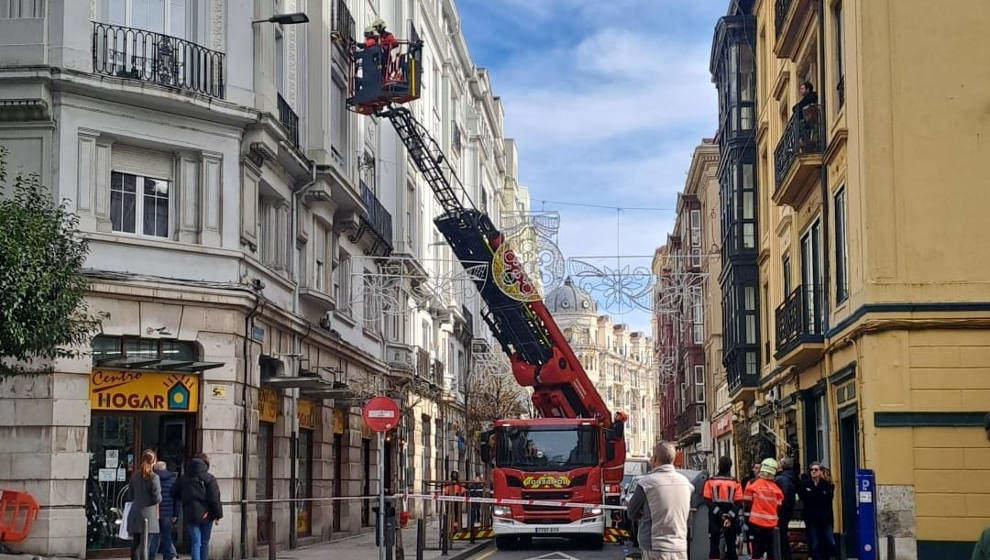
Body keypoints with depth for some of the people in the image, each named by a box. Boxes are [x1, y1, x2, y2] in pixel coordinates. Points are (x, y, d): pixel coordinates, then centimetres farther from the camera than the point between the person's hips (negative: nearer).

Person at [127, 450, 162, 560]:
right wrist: (159, 498, 9)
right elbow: (157, 498, -12)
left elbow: (131, 496, 13)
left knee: (135, 544, 13)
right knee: (145, 546, -5)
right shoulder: (153, 477, -11)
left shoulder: (134, 476, 7)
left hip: (135, 514, 6)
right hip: (148, 514, -6)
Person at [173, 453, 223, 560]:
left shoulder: (184, 478, 6)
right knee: (205, 542, 12)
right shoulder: (209, 478, -6)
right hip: (206, 515, -2)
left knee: (195, 542, -1)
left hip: (190, 515, 2)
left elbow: (174, 493, 12)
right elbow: (214, 498, -11)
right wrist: (218, 515, -5)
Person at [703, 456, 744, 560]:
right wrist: (730, 517, -11)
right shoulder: (735, 482, -1)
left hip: (715, 518, -1)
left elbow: (708, 501, -9)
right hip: (731, 519, 1)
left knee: (714, 544, 4)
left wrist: (719, 514, -10)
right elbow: (738, 503, -6)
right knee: (731, 544, 10)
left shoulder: (710, 481, -5)